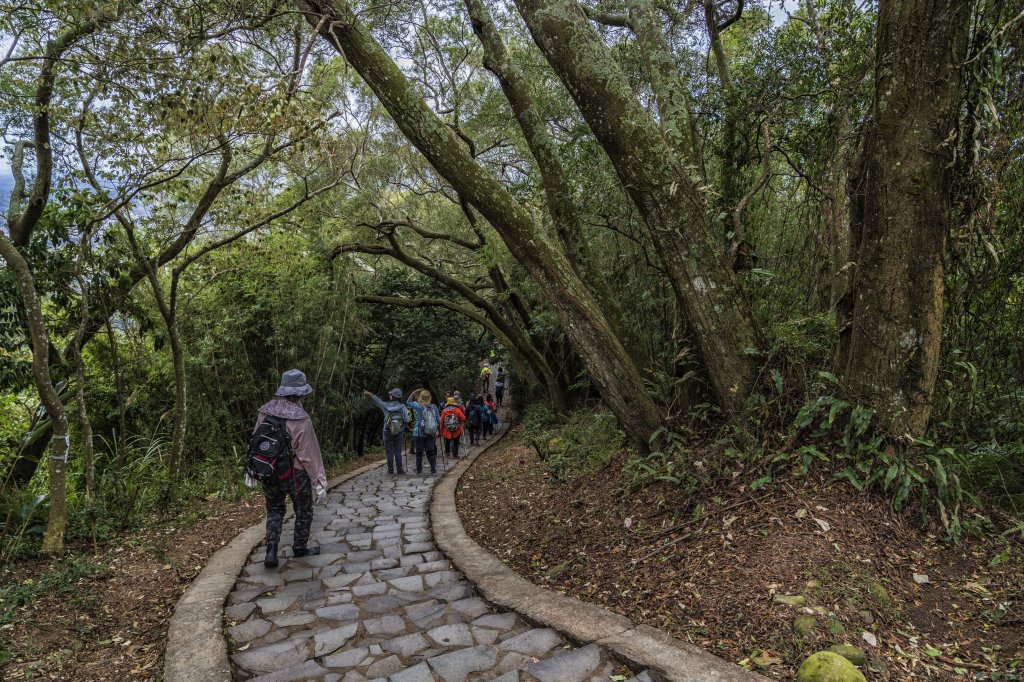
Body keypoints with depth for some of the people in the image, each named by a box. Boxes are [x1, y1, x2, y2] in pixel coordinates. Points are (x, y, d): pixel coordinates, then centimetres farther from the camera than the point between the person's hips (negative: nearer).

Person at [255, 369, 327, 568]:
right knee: (304, 512, 18)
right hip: (295, 474, -5)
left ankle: (271, 552, 11)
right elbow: (309, 454, -20)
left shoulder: (265, 412, -6)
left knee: (274, 511, 21)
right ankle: (300, 548, 32)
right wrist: (320, 483, -13)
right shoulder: (301, 419, -22)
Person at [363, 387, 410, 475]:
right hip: (399, 433, 0)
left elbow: (377, 400, 6)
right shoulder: (403, 407, -10)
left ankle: (390, 470, 9)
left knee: (389, 452, 6)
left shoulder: (386, 406, -8)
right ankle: (399, 469, 9)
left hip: (388, 433, 0)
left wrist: (368, 394, 19)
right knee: (398, 452, 8)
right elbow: (406, 420, -15)